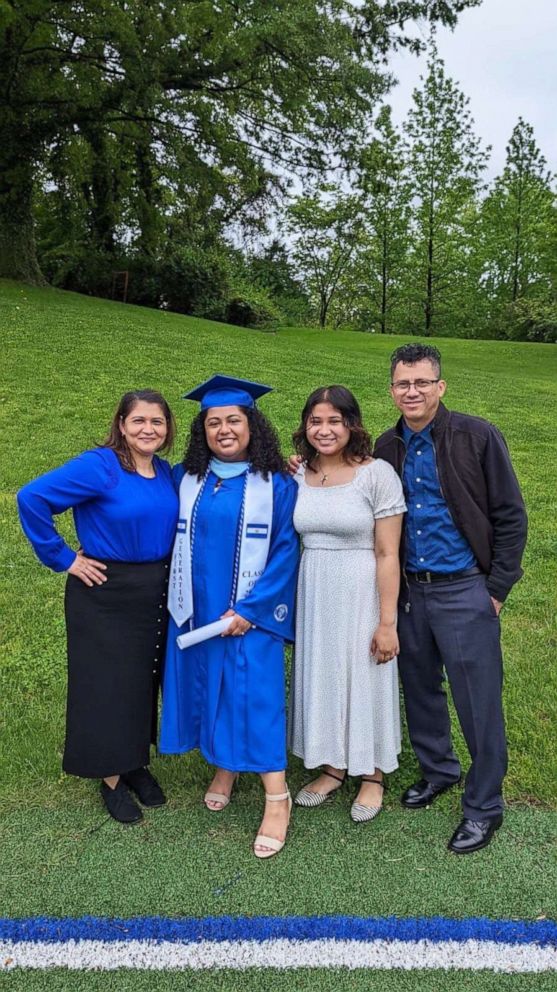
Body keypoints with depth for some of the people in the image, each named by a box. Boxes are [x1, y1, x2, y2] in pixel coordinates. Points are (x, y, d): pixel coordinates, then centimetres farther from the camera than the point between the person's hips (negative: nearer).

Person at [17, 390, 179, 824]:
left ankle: (137, 762, 37)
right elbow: (31, 498, -23)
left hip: (155, 593, 6)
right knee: (106, 685, 7)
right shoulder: (98, 466, -18)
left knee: (144, 681, 17)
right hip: (105, 596, -6)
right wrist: (62, 557, -18)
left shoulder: (165, 471, 3)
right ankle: (111, 777, 27)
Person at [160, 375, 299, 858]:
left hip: (250, 612, -4)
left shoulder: (276, 483, -8)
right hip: (196, 609, 4)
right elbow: (173, 539, 11)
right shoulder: (186, 477, 3)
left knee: (256, 695, -4)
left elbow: (285, 550, -10)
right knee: (208, 687, 12)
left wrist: (250, 609, -15)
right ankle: (224, 768, 34)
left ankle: (277, 797, 9)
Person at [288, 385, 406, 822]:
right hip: (313, 595, 5)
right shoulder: (297, 475, 1)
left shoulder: (377, 473, -13)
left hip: (362, 594, -4)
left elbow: (387, 554, -14)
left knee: (365, 680, 10)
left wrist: (387, 622, -14)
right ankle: (333, 767, 38)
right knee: (321, 678, 16)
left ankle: (373, 775, 33)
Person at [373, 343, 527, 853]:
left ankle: (485, 806, 23)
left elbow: (511, 516, -7)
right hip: (409, 591, 5)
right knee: (420, 691, 17)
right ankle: (438, 770, 41)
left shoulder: (477, 436, -10)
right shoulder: (386, 448, 4)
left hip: (464, 591, -4)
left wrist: (497, 588, -9)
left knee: (479, 703, 4)